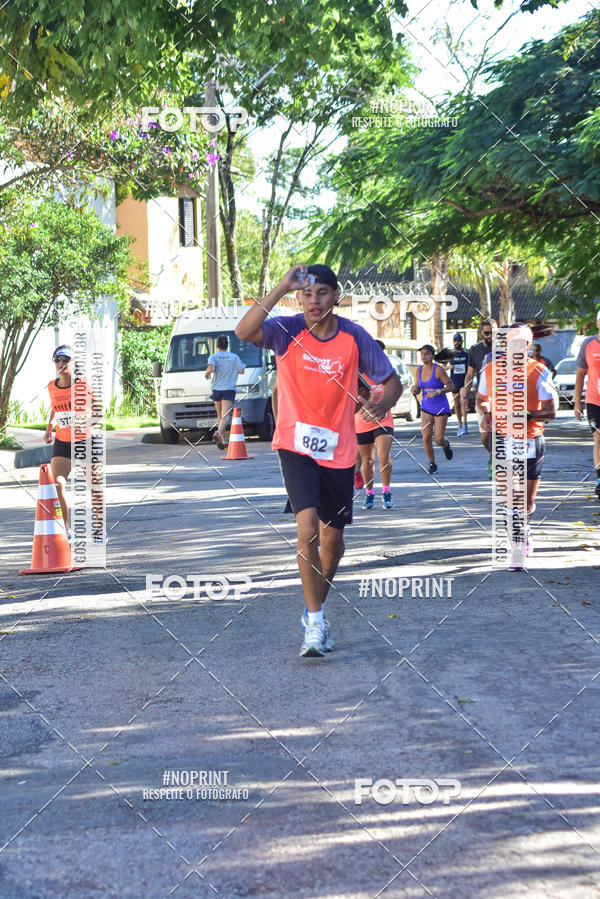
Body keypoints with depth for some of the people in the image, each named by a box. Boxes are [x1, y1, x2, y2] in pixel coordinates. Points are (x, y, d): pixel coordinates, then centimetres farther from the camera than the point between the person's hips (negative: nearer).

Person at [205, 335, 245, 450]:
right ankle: (218, 433, -37)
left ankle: (222, 439, 16)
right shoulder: (234, 357, 5)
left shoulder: (213, 357, 1)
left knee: (220, 416, 15)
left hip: (216, 389, 2)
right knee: (225, 416, -13)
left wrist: (207, 374, 4)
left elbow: (210, 369, -17)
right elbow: (241, 371, 0)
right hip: (229, 389, -2)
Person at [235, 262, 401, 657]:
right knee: (308, 529, -19)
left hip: (338, 450, 2)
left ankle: (316, 610, 36)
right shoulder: (287, 330, -9)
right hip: (296, 445, -2)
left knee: (332, 537, 12)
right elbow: (244, 331, -28)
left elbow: (391, 380, 2)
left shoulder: (355, 337, -5)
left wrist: (382, 404, -21)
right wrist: (282, 287, -33)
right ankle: (315, 623, -9)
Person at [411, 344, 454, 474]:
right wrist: (414, 389, -11)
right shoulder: (420, 370, 3)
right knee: (426, 438, -6)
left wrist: (437, 392, -26)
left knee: (438, 440, -3)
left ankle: (446, 444, 35)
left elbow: (451, 386, -13)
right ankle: (432, 463, 14)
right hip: (426, 407, 4)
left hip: (441, 408, -4)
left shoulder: (438, 370, -15)